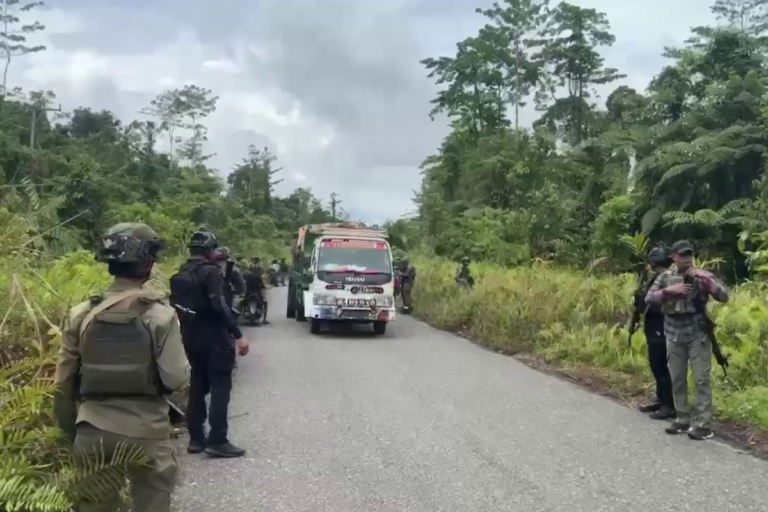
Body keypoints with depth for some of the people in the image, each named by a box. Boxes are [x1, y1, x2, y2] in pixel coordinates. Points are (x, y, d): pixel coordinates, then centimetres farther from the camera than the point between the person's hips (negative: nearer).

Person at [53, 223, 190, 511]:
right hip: (146, 432, -3)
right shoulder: (160, 315, -11)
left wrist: (70, 432, 16)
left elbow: (64, 384, 4)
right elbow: (176, 379, -13)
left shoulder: (81, 314, -1)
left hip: (93, 431, 3)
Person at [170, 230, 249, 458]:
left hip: (191, 338, 8)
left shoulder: (179, 275, 10)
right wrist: (238, 335, -22)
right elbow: (219, 306, -23)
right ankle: (217, 441, -5)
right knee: (220, 387, -4)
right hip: (214, 338, -8)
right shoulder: (211, 272, -14)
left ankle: (196, 438, 17)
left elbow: (176, 305, 13)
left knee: (197, 385, 15)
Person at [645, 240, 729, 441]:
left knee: (701, 380, -2)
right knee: (677, 380, 9)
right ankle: (682, 420, 20)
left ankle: (704, 425, 2)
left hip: (698, 335, -3)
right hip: (674, 336, 3)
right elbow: (648, 298, -3)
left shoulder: (703, 275, -2)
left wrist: (707, 279, -22)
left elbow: (724, 297, -10)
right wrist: (669, 290, -18)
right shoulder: (666, 277, 4)